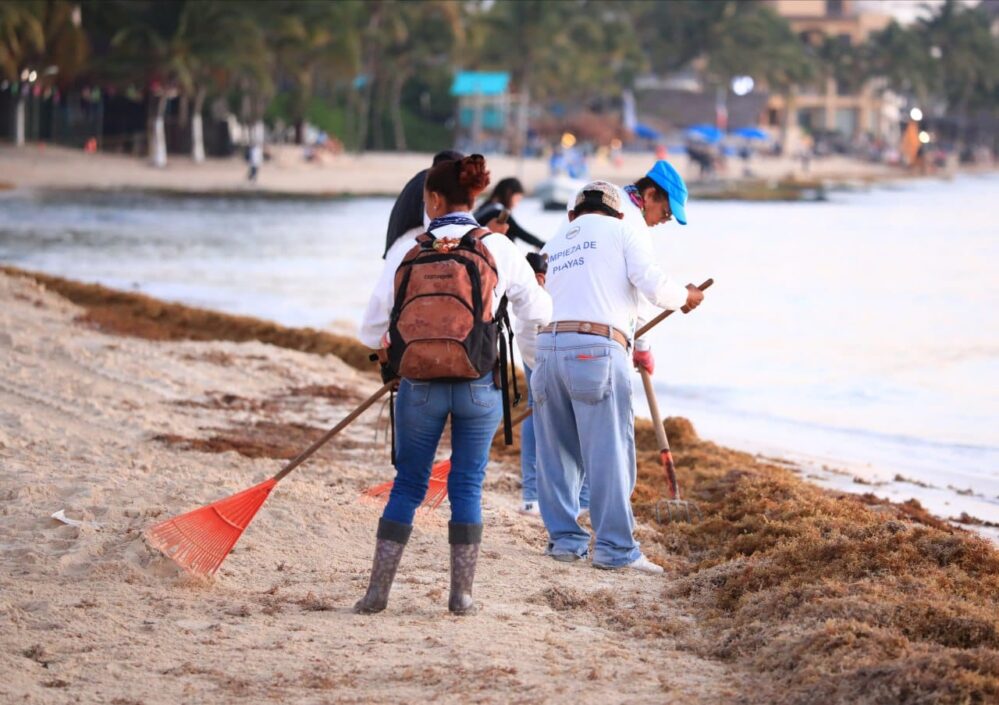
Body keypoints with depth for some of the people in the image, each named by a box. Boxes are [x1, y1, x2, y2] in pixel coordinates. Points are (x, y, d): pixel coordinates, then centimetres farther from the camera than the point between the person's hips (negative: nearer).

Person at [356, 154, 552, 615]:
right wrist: (533, 288, 32)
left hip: (419, 386, 1)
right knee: (467, 485, 10)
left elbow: (370, 333, 4)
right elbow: (538, 313, 9)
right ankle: (462, 593, 9)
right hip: (479, 385, -1)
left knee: (407, 485, 12)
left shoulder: (406, 256, 0)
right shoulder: (498, 249, -2)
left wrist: (393, 347, 27)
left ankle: (378, 590, 9)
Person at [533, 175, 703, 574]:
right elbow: (653, 285, -6)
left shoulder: (557, 241, 26)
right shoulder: (626, 228, 7)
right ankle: (615, 548, -5)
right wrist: (685, 297, 16)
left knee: (557, 452, 13)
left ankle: (565, 539, 16)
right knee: (610, 453, -4)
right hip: (596, 350, -6)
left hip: (548, 344, 6)